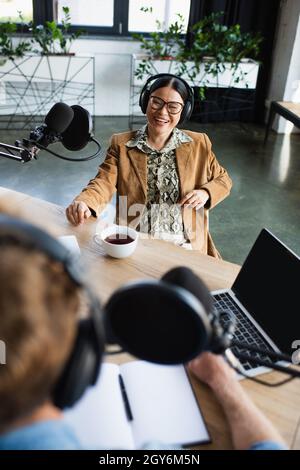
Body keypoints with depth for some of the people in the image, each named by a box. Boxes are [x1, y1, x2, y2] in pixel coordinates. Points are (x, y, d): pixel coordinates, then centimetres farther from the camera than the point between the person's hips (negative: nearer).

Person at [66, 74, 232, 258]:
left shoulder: (199, 144, 8)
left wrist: (206, 193, -4)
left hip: (187, 247, 1)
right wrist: (83, 203, -29)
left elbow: (223, 180, 18)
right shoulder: (121, 144, 5)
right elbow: (103, 184, -6)